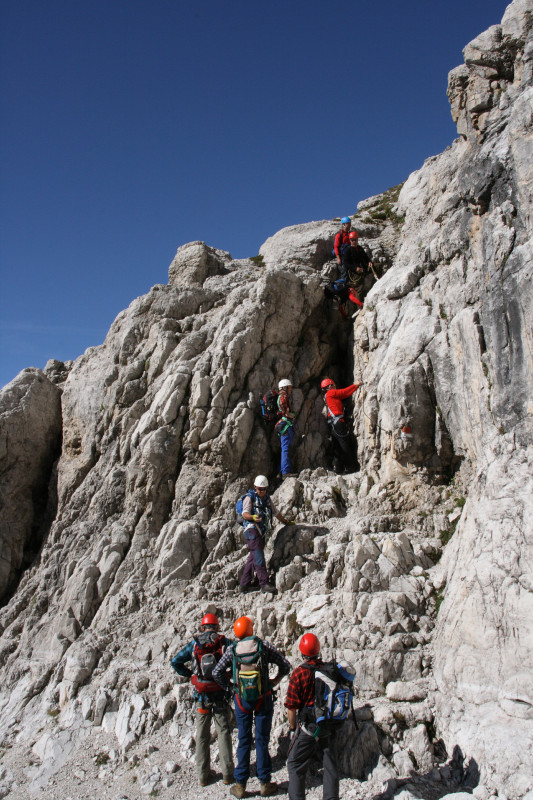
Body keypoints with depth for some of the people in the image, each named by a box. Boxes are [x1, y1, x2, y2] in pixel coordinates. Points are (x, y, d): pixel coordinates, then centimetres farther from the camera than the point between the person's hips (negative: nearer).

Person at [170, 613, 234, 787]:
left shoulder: (194, 644, 0)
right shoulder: (224, 642, -5)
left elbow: (175, 662, 2)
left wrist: (190, 675, 9)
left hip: (201, 696, 1)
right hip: (220, 694, -1)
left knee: (202, 735, 12)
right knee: (224, 733, 11)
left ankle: (203, 775, 16)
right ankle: (227, 773, 13)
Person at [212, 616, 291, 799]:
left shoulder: (232, 649, -4)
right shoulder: (263, 645, -7)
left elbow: (217, 672, -7)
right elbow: (285, 665, -5)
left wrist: (229, 686, 7)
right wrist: (275, 681, 8)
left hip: (241, 699, 1)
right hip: (263, 699, -1)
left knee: (244, 740, 10)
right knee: (262, 740, 8)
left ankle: (240, 785, 14)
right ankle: (264, 783, 15)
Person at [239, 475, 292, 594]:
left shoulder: (267, 498, 18)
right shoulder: (249, 497, -4)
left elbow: (276, 512, 29)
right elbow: (245, 514, -16)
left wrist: (287, 522, 33)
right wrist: (253, 517, -37)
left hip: (262, 531, 7)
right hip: (252, 529, -7)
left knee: (253, 558, 8)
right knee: (259, 557, -15)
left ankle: (244, 584, 13)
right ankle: (264, 583, -18)